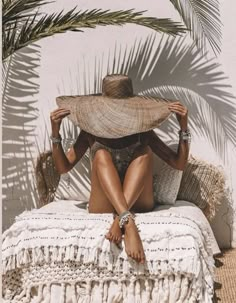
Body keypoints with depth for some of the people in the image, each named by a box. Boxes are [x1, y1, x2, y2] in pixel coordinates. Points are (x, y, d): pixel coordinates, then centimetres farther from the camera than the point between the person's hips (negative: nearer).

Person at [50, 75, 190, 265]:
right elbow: (63, 167, 5)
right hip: (103, 207, 0)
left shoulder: (142, 130, 7)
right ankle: (128, 222, -44)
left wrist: (184, 127, -10)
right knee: (101, 154, -24)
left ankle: (120, 219, -36)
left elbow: (179, 164, 3)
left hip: (138, 204, 1)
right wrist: (55, 132, -8)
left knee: (144, 152, -21)